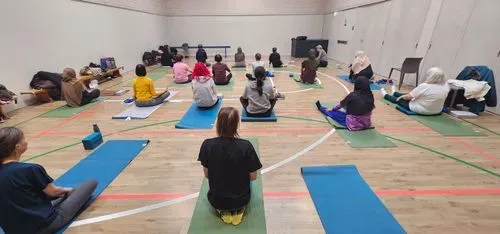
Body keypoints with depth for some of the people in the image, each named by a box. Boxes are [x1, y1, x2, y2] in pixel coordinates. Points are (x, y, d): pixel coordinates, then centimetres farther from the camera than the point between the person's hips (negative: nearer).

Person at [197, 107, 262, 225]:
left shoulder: (207, 145, -20)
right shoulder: (245, 146, -25)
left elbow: (207, 175, -6)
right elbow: (253, 177, -13)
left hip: (216, 200, 2)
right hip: (241, 199, -1)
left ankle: (222, 211, 12)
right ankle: (238, 210, 11)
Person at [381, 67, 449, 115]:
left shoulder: (424, 86, -26)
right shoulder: (446, 86, -9)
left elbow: (408, 97, -17)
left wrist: (400, 97, 4)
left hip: (420, 110, -7)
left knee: (399, 100, 17)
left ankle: (386, 95, 45)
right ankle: (394, 93, 54)